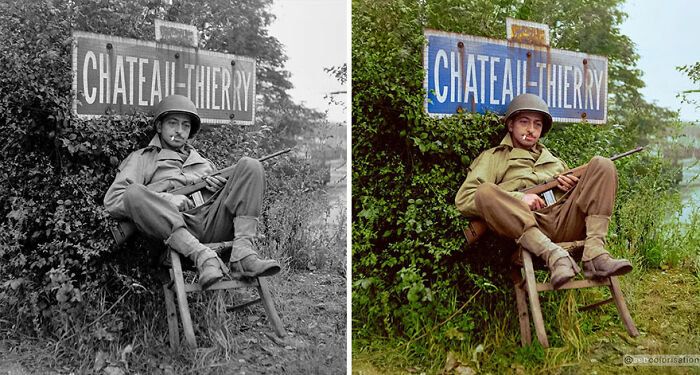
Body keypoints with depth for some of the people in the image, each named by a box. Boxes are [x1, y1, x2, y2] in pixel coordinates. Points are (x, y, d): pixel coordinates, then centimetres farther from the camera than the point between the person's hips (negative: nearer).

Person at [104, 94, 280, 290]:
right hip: (173, 227, -3)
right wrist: (167, 201, -7)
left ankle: (243, 252, -28)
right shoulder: (142, 158, 23)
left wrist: (220, 184, 5)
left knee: (250, 166, -9)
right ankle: (203, 257, -40)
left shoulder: (203, 162, 35)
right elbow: (112, 202, 6)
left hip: (212, 221, 3)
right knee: (134, 193, -29)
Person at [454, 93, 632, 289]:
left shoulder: (554, 161, 36)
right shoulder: (492, 158, 21)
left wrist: (573, 186, 9)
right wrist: (518, 199, -6)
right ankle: (553, 255, -42)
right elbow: (463, 200, 4)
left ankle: (595, 255, -27)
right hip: (523, 229, -4)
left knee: (602, 165, -7)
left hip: (564, 224, 4)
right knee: (485, 191, -29)